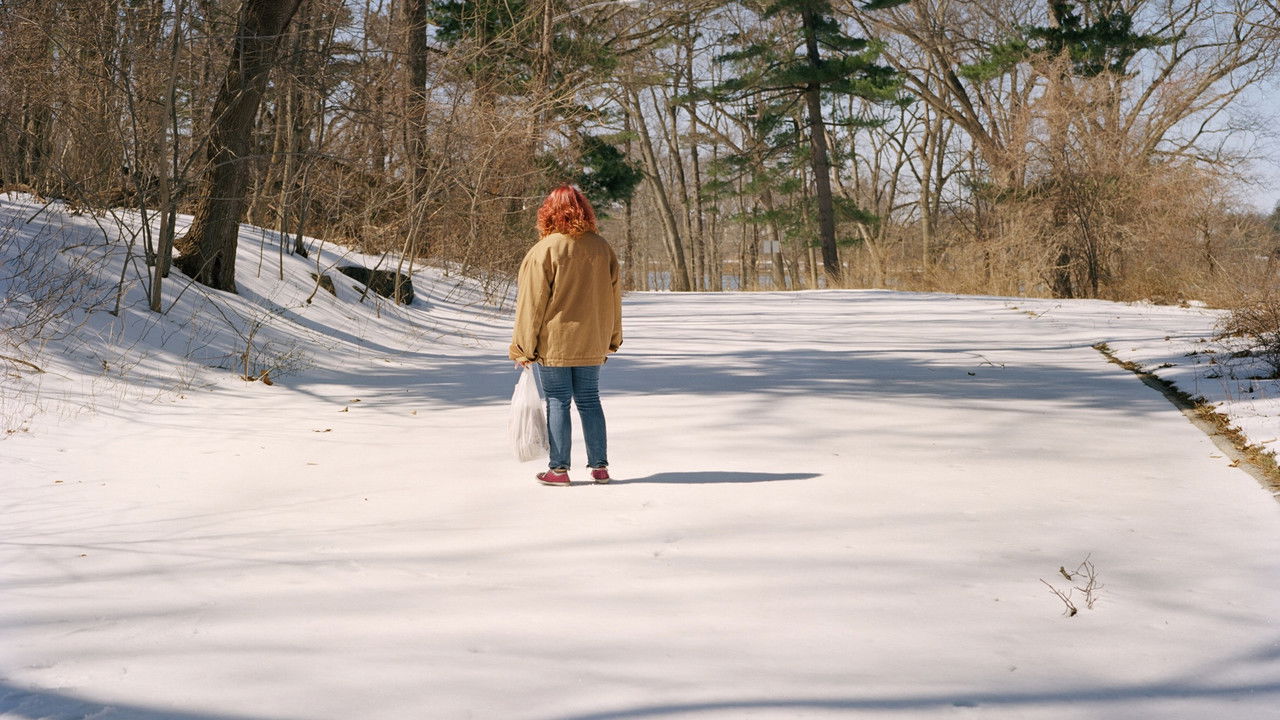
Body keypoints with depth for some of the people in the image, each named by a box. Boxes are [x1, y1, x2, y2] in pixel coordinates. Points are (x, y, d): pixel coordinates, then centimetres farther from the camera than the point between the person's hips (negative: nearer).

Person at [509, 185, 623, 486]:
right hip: (592, 345, 4)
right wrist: (612, 339, 21)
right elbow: (614, 297, 11)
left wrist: (523, 347, -4)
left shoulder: (543, 251, -13)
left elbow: (531, 303, -10)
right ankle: (599, 466, 14)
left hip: (554, 344, -4)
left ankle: (558, 469, 6)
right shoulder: (602, 248, 3)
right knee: (589, 400, 12)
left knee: (558, 402, 3)